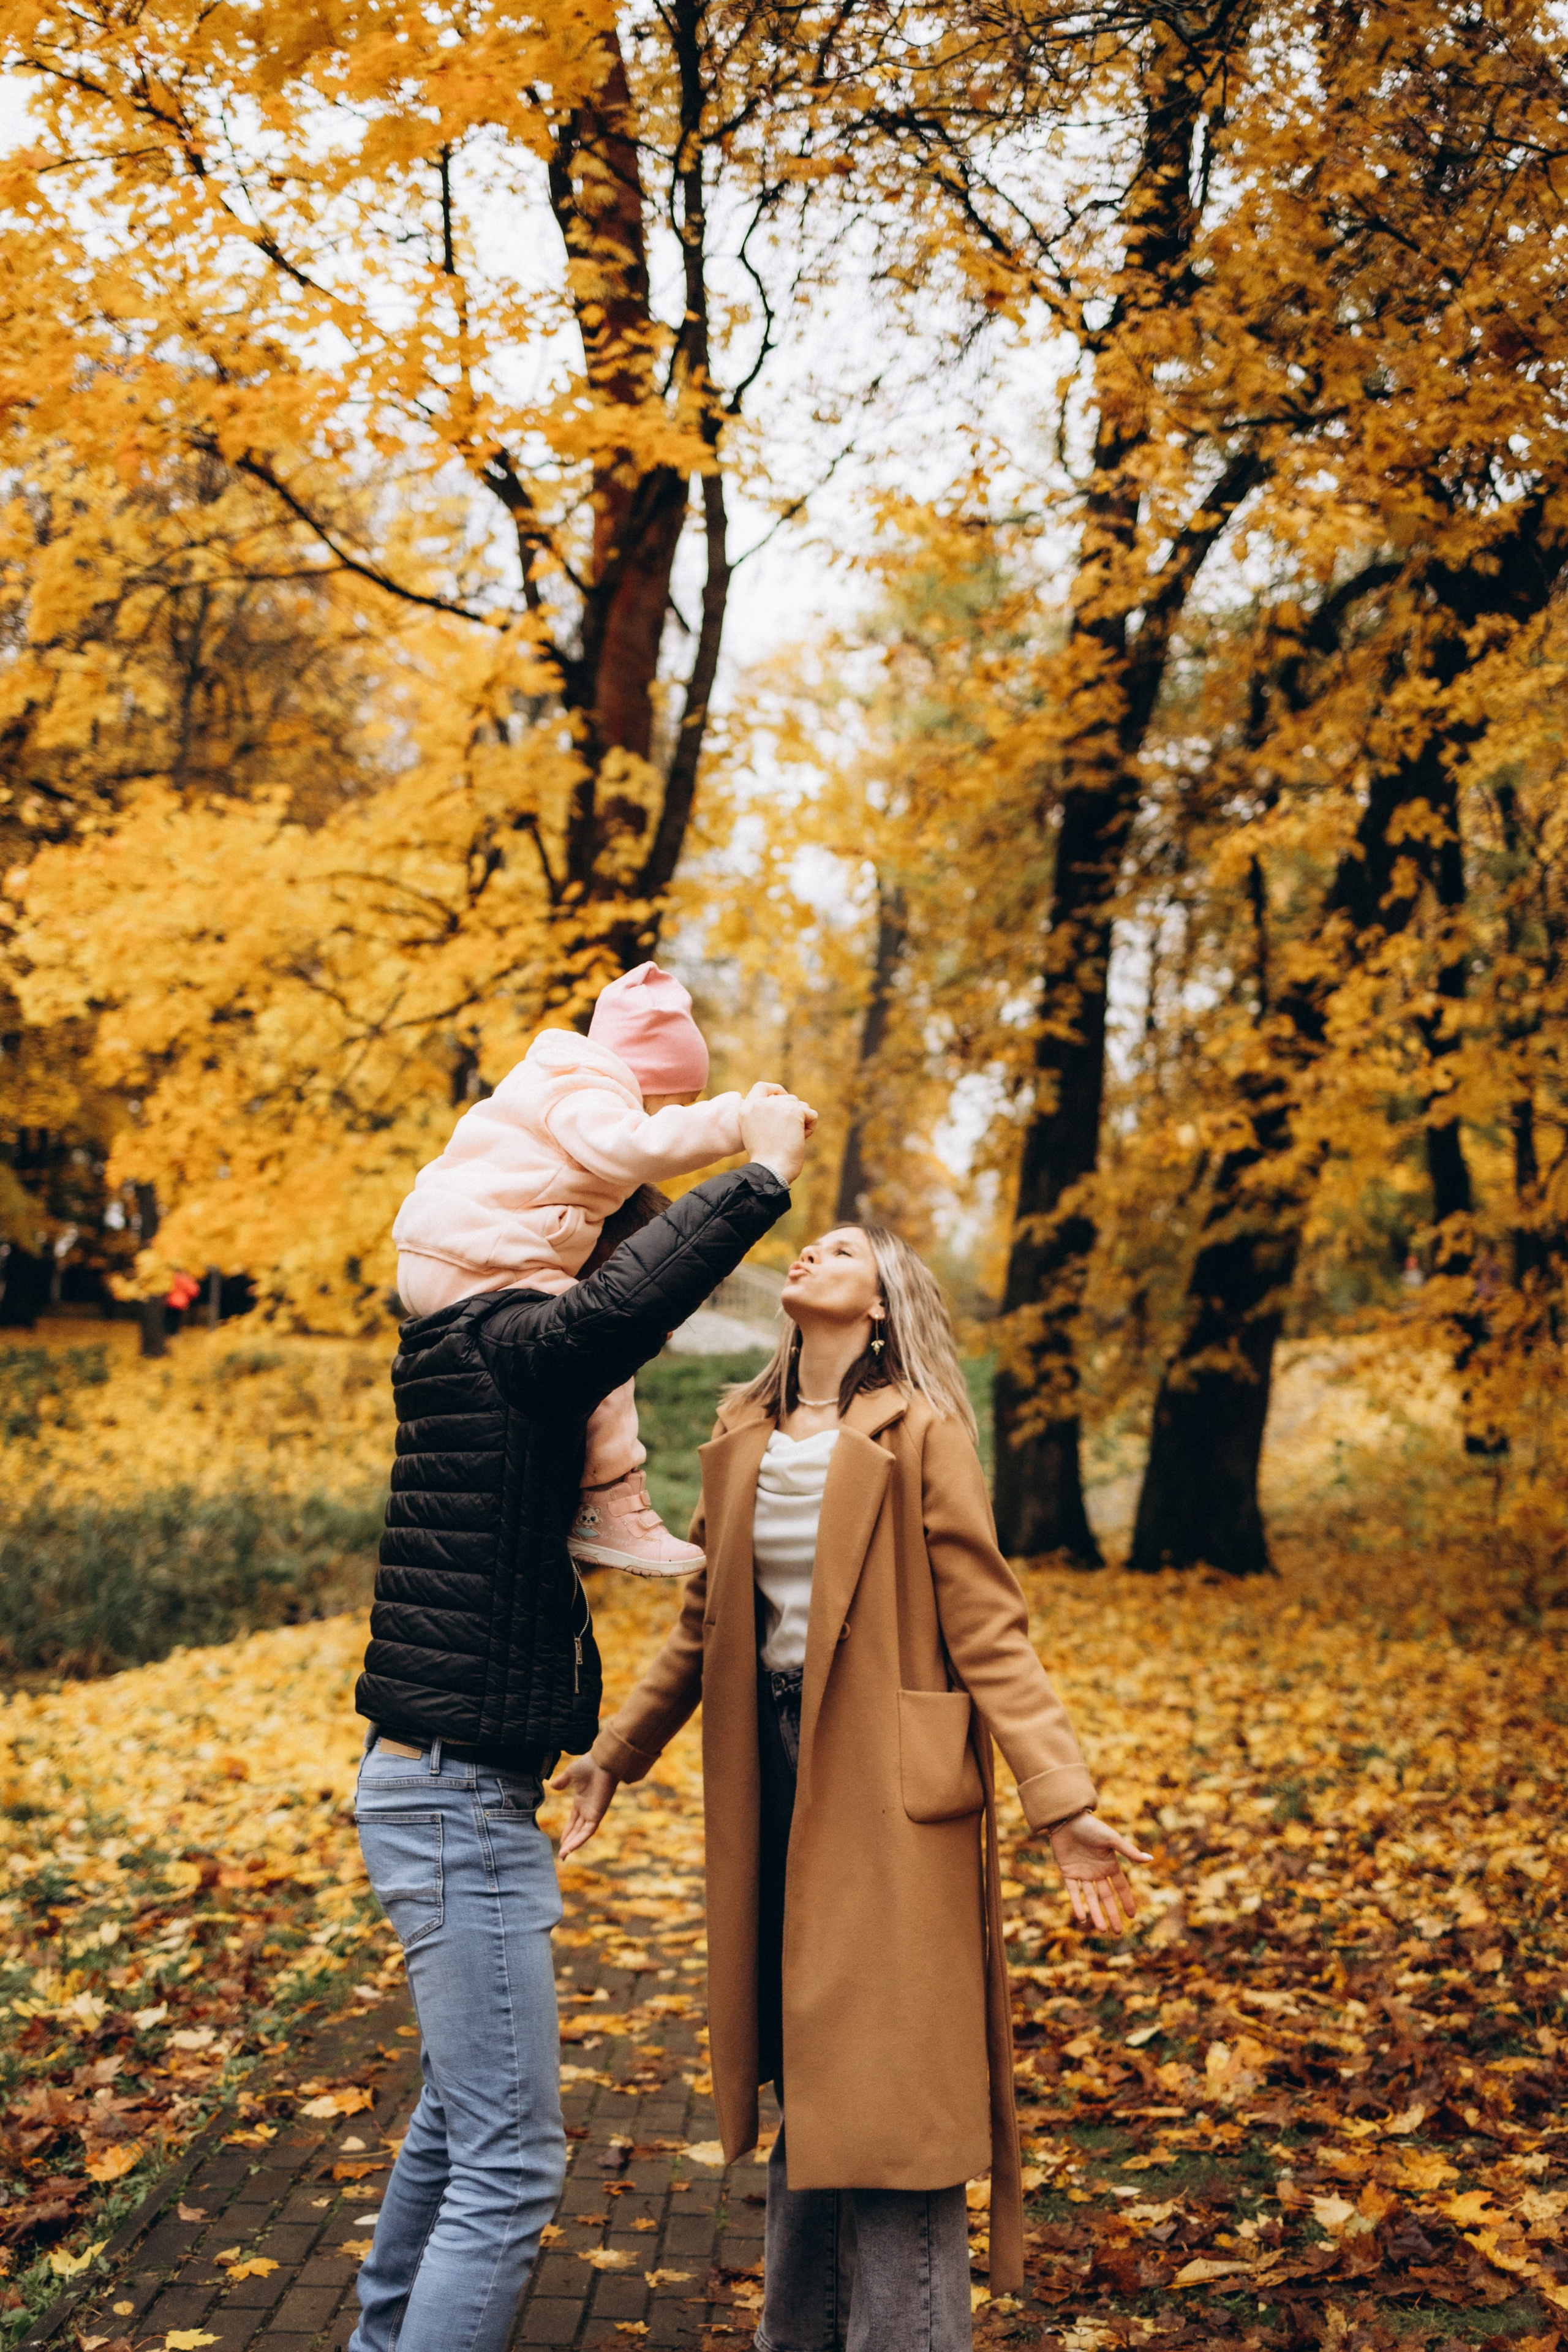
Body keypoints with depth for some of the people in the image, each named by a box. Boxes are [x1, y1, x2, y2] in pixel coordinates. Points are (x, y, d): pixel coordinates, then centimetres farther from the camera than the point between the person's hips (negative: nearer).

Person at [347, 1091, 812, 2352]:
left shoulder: (473, 1361, 11)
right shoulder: (502, 1351, -17)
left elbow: (613, 1310, 28)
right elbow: (618, 1304, -40)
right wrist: (763, 1172, -29)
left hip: (442, 1794, 10)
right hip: (463, 1808, -10)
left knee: (458, 2114, 25)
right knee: (508, 2165, -6)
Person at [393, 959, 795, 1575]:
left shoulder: (549, 1083, 24)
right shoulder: (586, 1098, -10)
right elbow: (633, 1147, -29)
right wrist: (736, 1119, -32)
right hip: (480, 1265, -11)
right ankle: (610, 1510, -11)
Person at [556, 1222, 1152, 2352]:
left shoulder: (923, 1434, -8)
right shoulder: (743, 1441, 9)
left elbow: (988, 1631, -10)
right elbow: (705, 1626, 17)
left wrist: (1063, 1804, -17)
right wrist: (616, 1751, 19)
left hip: (888, 1789, -6)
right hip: (773, 1780, 6)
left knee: (889, 2095, 0)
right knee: (806, 2084, 17)